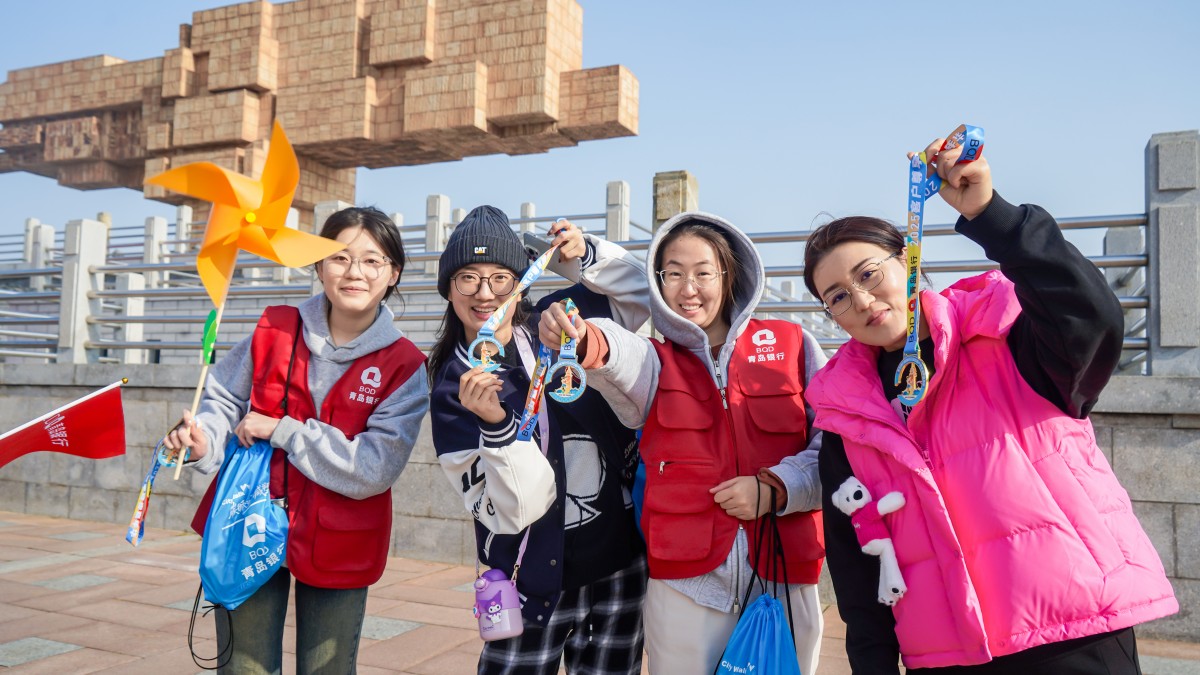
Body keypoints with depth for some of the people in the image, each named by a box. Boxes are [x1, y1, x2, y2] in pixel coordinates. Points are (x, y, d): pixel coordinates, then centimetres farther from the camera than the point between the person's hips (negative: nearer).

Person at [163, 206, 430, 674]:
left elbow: (375, 469, -18)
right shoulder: (275, 331, -4)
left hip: (336, 551, -1)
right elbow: (224, 398, 5)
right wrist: (205, 441, -17)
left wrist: (282, 432, -18)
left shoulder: (404, 367, -11)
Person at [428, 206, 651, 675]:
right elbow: (514, 510, -15)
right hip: (538, 583, -2)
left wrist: (586, 257, -8)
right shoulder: (452, 390, -8)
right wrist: (497, 425, -30)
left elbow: (644, 295, 8)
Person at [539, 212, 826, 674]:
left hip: (785, 573, 0)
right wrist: (584, 340, -42)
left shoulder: (791, 345, 5)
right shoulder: (656, 362, 6)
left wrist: (775, 488, -14)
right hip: (685, 581, 0)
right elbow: (622, 358, -20)